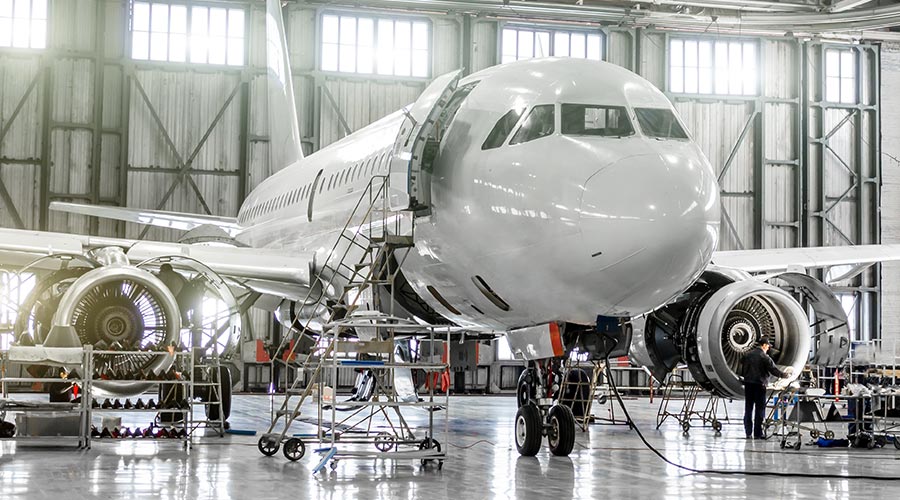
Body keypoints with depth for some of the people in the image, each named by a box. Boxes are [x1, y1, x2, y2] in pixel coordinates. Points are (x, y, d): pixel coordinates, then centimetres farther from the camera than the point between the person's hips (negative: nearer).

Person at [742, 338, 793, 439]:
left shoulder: (747, 355, 10)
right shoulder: (764, 357, -10)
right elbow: (773, 369, -10)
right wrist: (784, 375, 2)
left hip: (748, 383, 6)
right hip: (759, 384, -6)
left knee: (748, 408, 8)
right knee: (759, 409, 0)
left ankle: (748, 433, 9)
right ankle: (758, 433, 0)